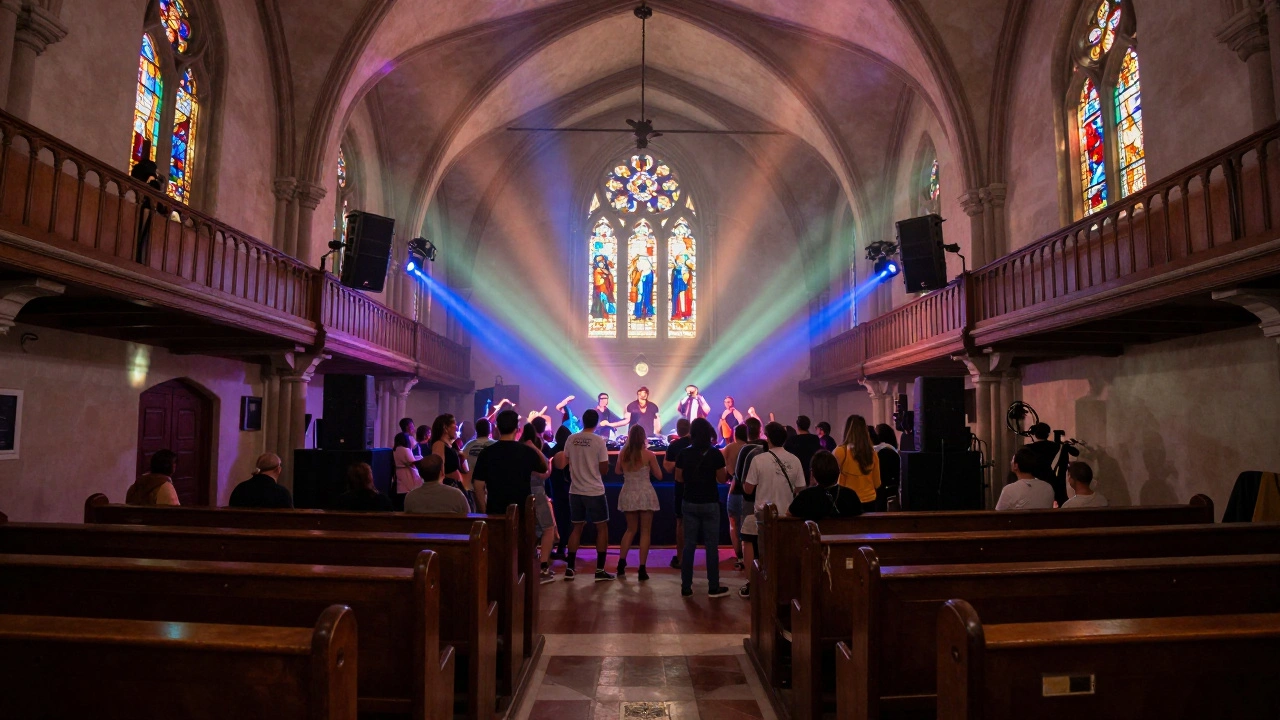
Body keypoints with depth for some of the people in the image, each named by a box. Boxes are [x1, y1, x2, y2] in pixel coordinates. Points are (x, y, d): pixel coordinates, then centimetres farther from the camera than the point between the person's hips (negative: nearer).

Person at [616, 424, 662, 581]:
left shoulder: (623, 453, 0)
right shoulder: (649, 454, -9)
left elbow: (618, 471, 15)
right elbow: (659, 476, -1)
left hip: (628, 494, 4)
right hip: (645, 494, -4)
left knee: (631, 529, 20)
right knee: (645, 531, 4)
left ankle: (621, 563, 17)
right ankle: (642, 569, 1)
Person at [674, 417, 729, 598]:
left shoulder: (684, 454, -2)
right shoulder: (715, 454, -10)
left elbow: (679, 479, 4)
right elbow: (722, 479, -5)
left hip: (690, 503, 3)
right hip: (710, 504, -2)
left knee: (689, 544, 8)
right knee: (711, 545, 5)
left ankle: (686, 587, 12)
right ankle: (713, 588, 10)